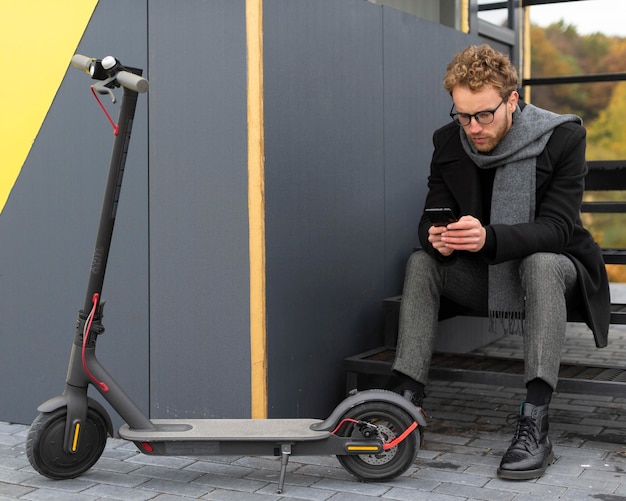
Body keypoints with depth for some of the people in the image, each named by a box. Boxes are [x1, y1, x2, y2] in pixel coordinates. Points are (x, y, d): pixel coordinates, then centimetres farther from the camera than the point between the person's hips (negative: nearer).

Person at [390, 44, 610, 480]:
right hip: (487, 276, 4)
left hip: (555, 267, -4)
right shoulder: (448, 141, -6)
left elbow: (557, 226, -24)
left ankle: (535, 426, -40)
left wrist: (488, 238, -42)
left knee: (540, 264, -36)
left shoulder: (563, 137, -18)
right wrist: (436, 238, -31)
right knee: (422, 262, -19)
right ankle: (406, 401, -24)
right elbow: (432, 216, -4)